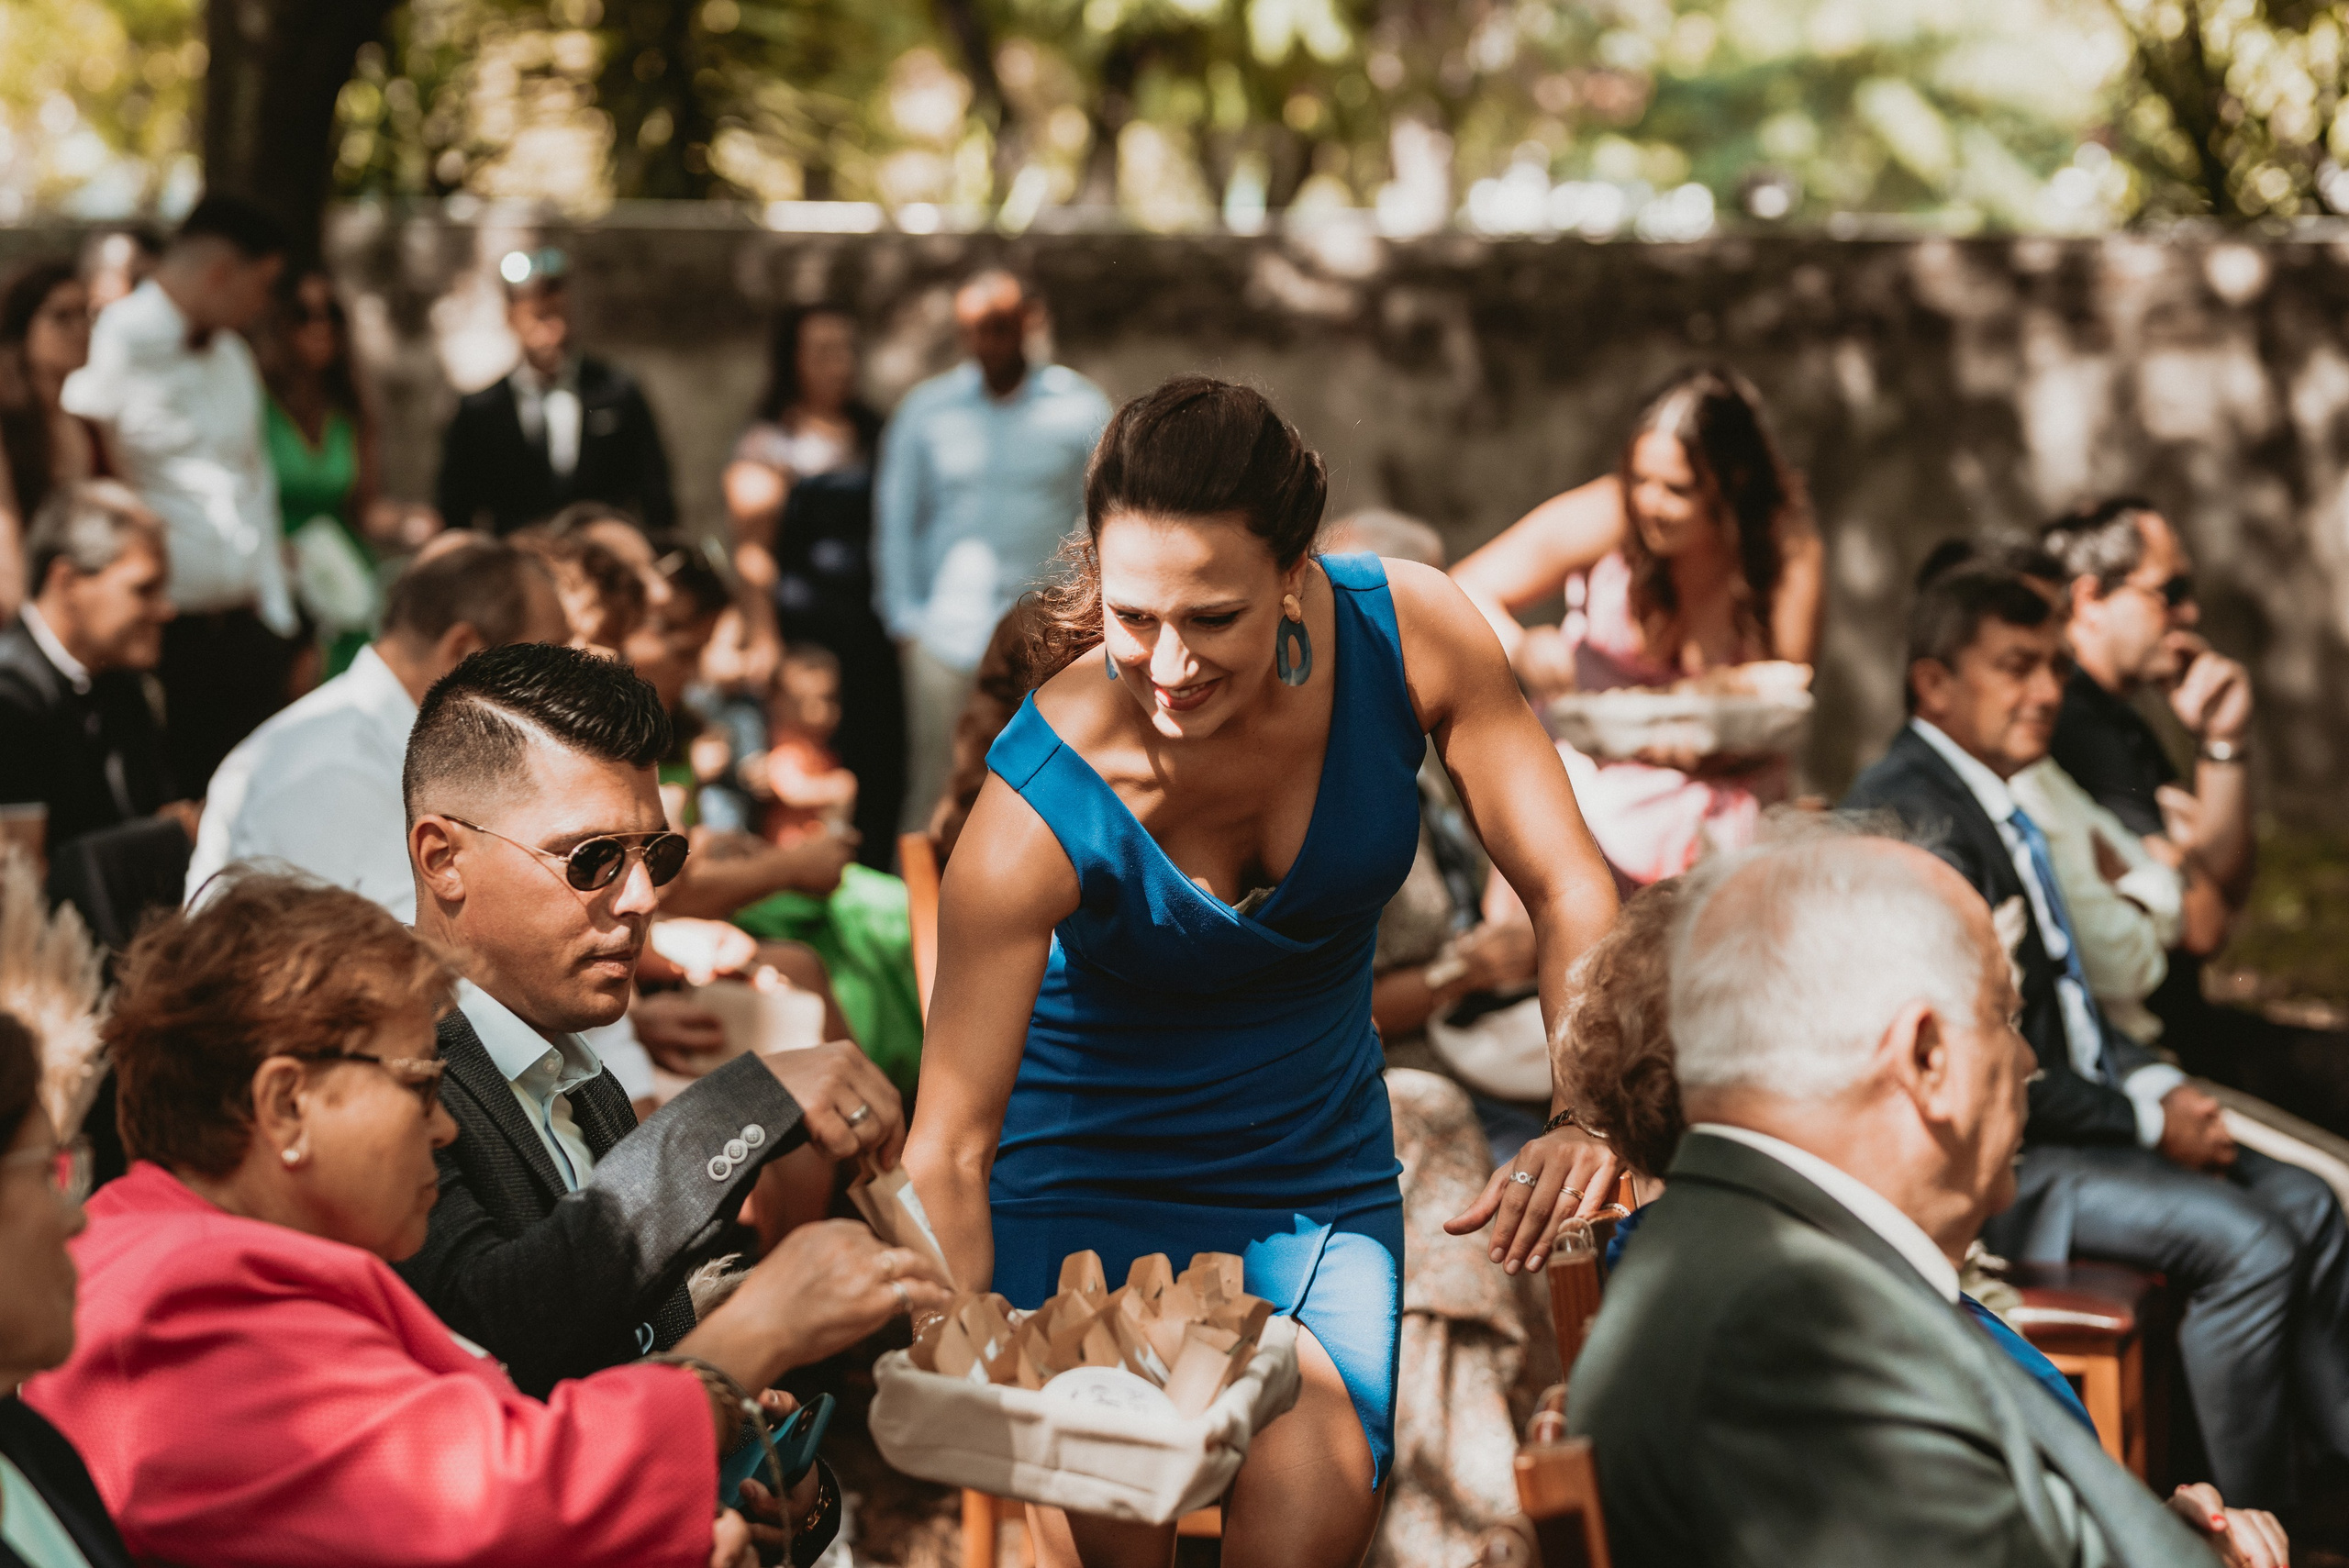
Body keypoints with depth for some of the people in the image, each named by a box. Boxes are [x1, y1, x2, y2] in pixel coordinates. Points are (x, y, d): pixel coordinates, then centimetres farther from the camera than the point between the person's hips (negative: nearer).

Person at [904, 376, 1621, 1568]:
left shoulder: (1407, 635, -19)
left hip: (1320, 1179, 3)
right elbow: (947, 1154, -26)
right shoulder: (1039, 809, -27)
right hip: (1085, 1180, -2)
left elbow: (1570, 894, -10)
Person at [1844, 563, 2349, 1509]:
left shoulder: (1993, 800, 13)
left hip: (2063, 1114, 10)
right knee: (2244, 1243, -19)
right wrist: (2144, 1122, -15)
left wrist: (2154, 1086, 2)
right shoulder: (1914, 813, -19)